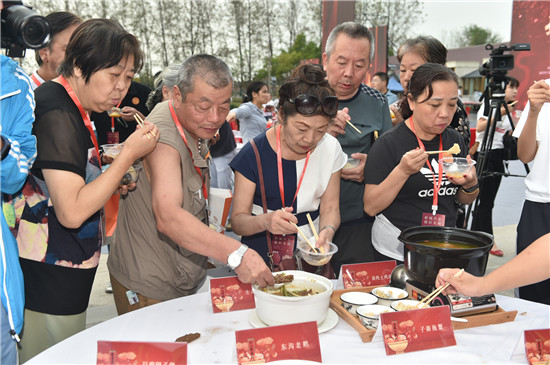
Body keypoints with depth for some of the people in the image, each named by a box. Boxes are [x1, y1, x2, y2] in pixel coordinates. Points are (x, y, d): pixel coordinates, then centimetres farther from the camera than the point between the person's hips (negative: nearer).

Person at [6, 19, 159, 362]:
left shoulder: (71, 108, 9)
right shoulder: (57, 114, -20)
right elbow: (72, 212, -24)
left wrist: (111, 185, 5)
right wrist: (129, 154, -21)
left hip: (67, 268, 9)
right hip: (51, 279, -9)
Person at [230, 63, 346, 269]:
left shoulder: (330, 149, 1)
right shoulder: (254, 154, -10)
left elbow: (330, 208, 7)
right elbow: (237, 221, -7)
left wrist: (327, 230, -16)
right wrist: (265, 221, -29)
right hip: (262, 256, -2)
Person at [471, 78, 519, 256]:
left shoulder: (508, 110, 15)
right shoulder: (489, 104, -7)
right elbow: (479, 127, -19)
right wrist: (498, 114, -23)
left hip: (499, 157, 8)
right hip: (484, 154, -8)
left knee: (488, 200, 9)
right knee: (485, 200, -7)